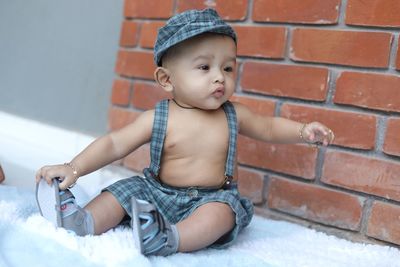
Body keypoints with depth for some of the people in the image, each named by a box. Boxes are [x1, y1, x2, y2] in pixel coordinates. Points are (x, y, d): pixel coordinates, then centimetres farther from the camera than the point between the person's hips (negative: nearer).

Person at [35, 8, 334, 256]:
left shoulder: (233, 115, -4)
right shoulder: (158, 119, -11)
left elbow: (269, 127, 14)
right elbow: (113, 144, -12)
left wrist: (303, 131, -3)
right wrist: (74, 168, -25)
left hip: (213, 197, -1)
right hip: (156, 191, 2)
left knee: (223, 211, -31)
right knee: (124, 191, -12)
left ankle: (168, 239, -52)